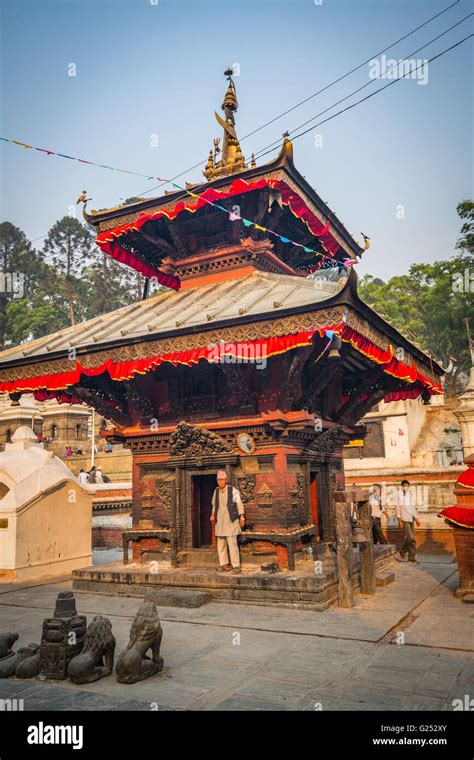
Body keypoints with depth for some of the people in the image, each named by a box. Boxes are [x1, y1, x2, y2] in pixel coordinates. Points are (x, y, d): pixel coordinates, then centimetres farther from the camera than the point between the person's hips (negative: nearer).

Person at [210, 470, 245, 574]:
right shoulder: (216, 491, 8)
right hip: (220, 522, 5)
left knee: (232, 543, -10)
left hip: (231, 521, -5)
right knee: (221, 544, 8)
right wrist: (213, 515, 11)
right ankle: (224, 565, 19)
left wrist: (242, 517, -2)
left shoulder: (233, 491, -7)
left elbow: (239, 504, -1)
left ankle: (236, 566, -4)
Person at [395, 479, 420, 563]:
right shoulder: (399, 495, -6)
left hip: (411, 519, 6)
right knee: (409, 537, -15)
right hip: (404, 519, -6)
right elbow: (397, 508, -8)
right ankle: (401, 553, 2)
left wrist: (416, 518, 15)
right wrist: (399, 520, -13)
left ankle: (412, 557, 14)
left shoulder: (410, 495, 13)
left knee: (412, 538, 6)